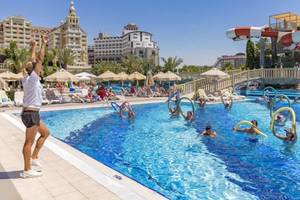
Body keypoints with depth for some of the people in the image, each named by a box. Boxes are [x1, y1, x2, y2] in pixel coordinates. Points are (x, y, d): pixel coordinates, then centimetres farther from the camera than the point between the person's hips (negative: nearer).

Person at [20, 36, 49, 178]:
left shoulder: (28, 78, 10)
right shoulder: (32, 78, -13)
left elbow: (33, 61, 22)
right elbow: (40, 59, -14)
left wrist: (33, 48, 29)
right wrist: (43, 44, -6)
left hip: (31, 113, 10)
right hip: (31, 114, -10)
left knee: (45, 133, 20)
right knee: (29, 142, -3)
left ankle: (33, 158, 22)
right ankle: (27, 170, 6)